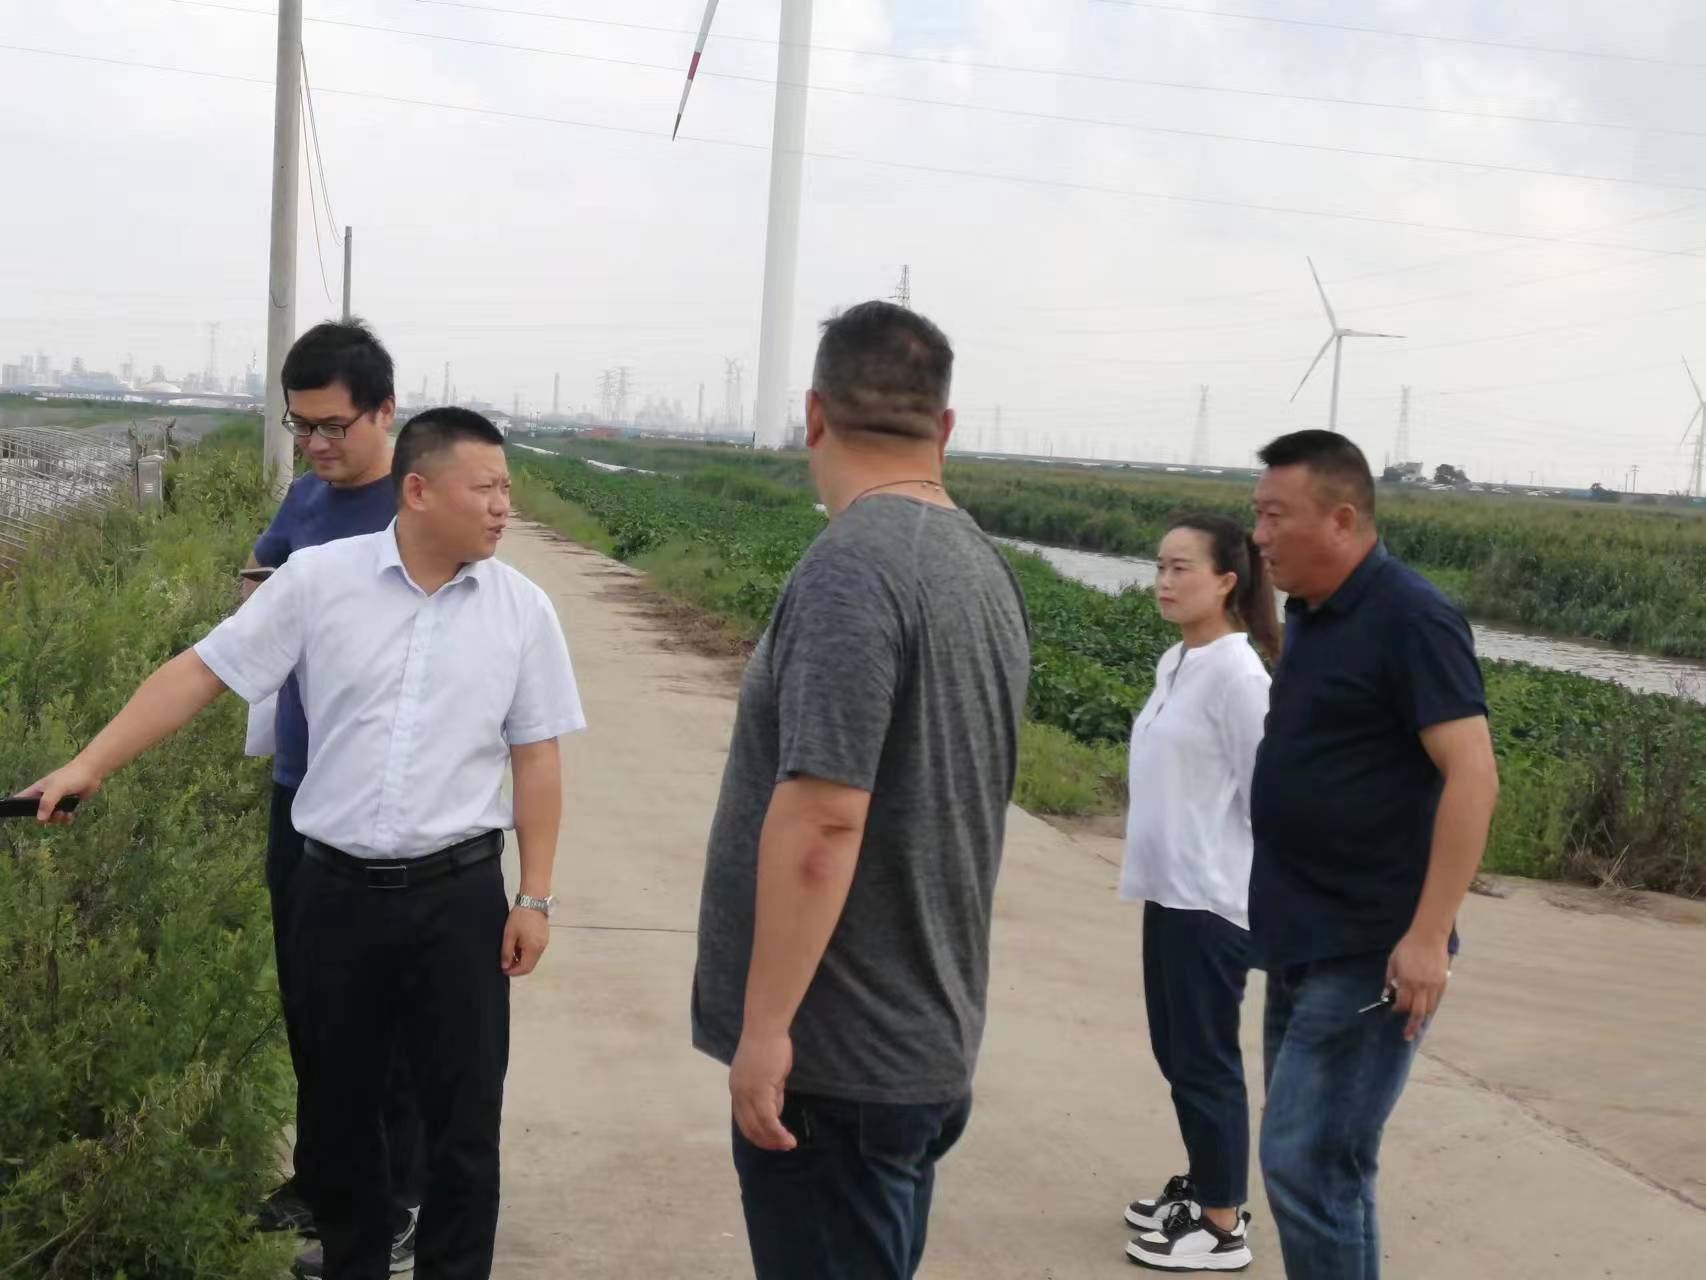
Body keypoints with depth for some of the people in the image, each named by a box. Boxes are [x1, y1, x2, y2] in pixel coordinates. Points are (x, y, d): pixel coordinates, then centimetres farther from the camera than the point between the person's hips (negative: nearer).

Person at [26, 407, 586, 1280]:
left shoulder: (522, 609, -1)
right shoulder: (317, 579, -5)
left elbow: (536, 760, 2)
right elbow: (203, 671, -2)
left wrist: (535, 897, 0)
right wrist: (89, 764, -8)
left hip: (458, 896, 0)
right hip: (335, 892, 0)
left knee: (463, 1113, 6)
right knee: (337, 1105, 14)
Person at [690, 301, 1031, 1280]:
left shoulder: (852, 568, -19)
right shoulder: (986, 567, 7)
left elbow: (822, 818, -25)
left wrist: (765, 1025, -19)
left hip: (837, 1054, -8)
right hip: (931, 1040, 8)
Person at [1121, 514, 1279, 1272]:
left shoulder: (1236, 673, -16)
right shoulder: (1175, 663, 8)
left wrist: (1268, 902, -13)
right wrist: (1154, 874, 14)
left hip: (1212, 900, -8)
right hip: (1170, 893, 8)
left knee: (1205, 1058, 1)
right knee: (1177, 1051, 17)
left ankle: (1223, 1227, 12)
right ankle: (1205, 1189, 32)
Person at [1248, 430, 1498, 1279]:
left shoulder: (1410, 618, -15)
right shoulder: (1308, 614, 10)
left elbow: (1473, 778, -20)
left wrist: (1429, 936, -25)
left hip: (1370, 953, -9)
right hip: (1305, 942, 9)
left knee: (1307, 1164, -8)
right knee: (1320, 1161, 15)